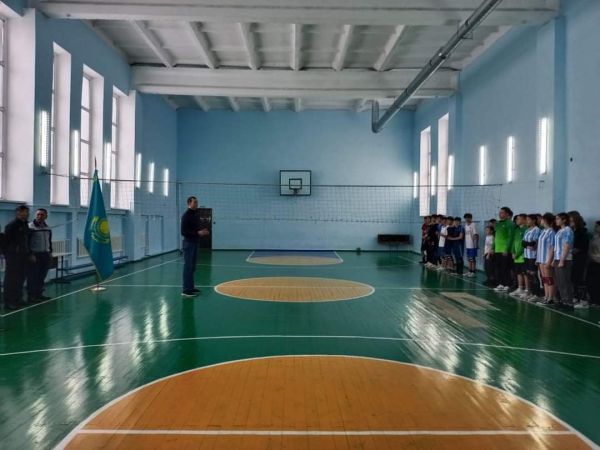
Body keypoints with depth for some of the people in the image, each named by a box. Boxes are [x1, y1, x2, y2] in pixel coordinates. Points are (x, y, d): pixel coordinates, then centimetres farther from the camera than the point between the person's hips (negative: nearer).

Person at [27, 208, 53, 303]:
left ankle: (39, 294, 23)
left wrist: (50, 252, 16)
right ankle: (31, 295, 4)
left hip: (45, 254, 7)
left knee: (42, 276, 12)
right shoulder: (30, 227, -11)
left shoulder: (47, 228, 11)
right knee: (33, 277, -4)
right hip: (34, 255, -7)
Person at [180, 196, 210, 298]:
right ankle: (186, 290, -4)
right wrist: (198, 233, -24)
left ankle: (191, 287, 20)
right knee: (188, 267, -7)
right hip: (188, 243, -9)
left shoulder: (195, 215, 15)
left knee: (192, 267, 13)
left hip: (194, 243, 10)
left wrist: (202, 231, 5)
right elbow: (183, 231, -21)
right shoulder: (186, 215, -14)